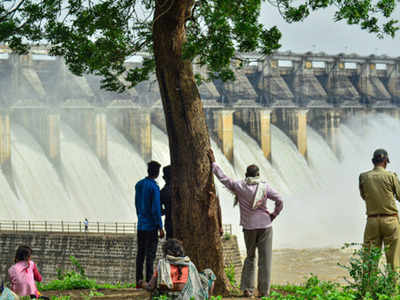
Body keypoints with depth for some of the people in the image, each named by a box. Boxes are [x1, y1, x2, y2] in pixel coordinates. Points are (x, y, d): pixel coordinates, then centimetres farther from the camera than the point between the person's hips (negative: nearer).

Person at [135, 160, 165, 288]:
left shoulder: (138, 185, 8)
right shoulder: (154, 187, -13)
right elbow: (156, 209, -15)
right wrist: (160, 227, -11)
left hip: (140, 225, 7)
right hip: (151, 226, -7)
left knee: (140, 253, 10)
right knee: (150, 254, -5)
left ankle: (139, 281, 11)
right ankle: (149, 281, -6)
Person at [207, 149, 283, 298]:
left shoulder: (239, 186, -3)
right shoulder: (265, 187, -3)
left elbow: (222, 177, 5)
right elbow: (280, 201, -6)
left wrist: (213, 162, 14)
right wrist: (274, 215, 6)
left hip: (249, 227, 1)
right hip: (265, 225, -1)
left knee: (250, 257, 16)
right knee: (264, 259, 2)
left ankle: (247, 288, 8)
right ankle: (263, 291, 2)